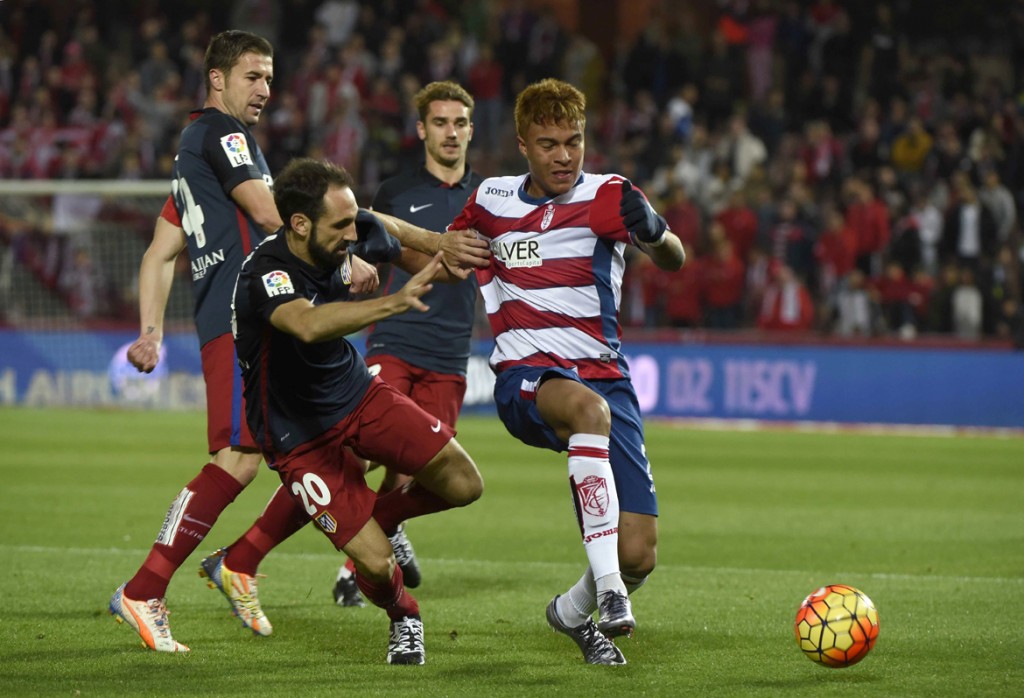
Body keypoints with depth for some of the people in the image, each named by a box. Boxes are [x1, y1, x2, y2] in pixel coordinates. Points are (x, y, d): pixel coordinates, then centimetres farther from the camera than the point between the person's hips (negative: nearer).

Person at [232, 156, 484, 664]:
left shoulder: (336, 248, -9)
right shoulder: (265, 275, -31)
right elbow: (309, 325, -54)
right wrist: (393, 303, -60)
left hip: (357, 394, 6)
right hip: (301, 436, -6)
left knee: (463, 483, -10)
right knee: (374, 563, -14)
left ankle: (381, 516, 21)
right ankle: (404, 620, 24)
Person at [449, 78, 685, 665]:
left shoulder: (607, 197, -2)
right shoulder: (492, 200, 9)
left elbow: (673, 260, -21)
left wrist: (654, 232, -41)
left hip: (603, 372, 1)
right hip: (526, 378, 0)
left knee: (638, 555, -8)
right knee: (588, 407, -40)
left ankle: (575, 612, 28)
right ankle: (609, 590, -43)